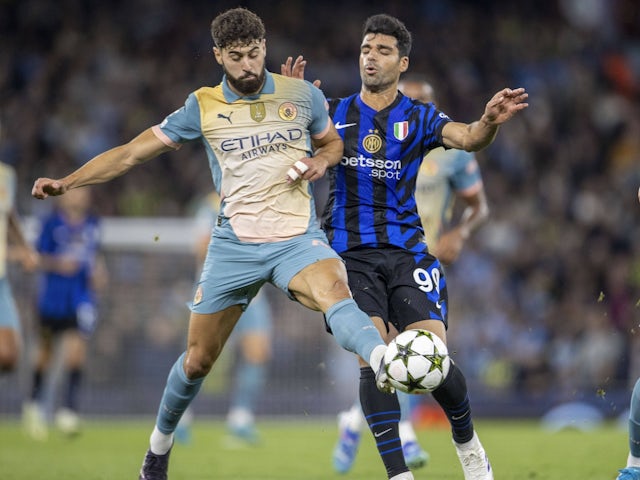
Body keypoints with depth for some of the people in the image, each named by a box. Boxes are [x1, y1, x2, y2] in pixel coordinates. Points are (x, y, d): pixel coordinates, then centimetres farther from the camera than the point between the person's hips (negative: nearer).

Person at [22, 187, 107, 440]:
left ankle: (69, 409, -11)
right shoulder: (52, 222, -5)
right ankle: (34, 403, 31)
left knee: (76, 350, -14)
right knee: (45, 350, 10)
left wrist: (99, 273, 4)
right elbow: (40, 257, -3)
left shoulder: (93, 223, 7)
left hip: (82, 298, 2)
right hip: (52, 297, -2)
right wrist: (58, 264, -20)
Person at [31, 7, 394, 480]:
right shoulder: (202, 108, 1)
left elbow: (333, 141, 20)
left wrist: (322, 161, -5)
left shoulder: (303, 95, 2)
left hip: (298, 240, -1)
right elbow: (132, 152, 4)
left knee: (335, 294, -35)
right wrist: (67, 182, -4)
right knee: (197, 360, 8)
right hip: (234, 246, 1)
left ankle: (386, 361, -61)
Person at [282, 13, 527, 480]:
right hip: (351, 256, 0)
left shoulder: (419, 117, 6)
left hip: (406, 252, 0)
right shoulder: (334, 113, 8)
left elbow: (468, 139, -12)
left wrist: (490, 120, -35)